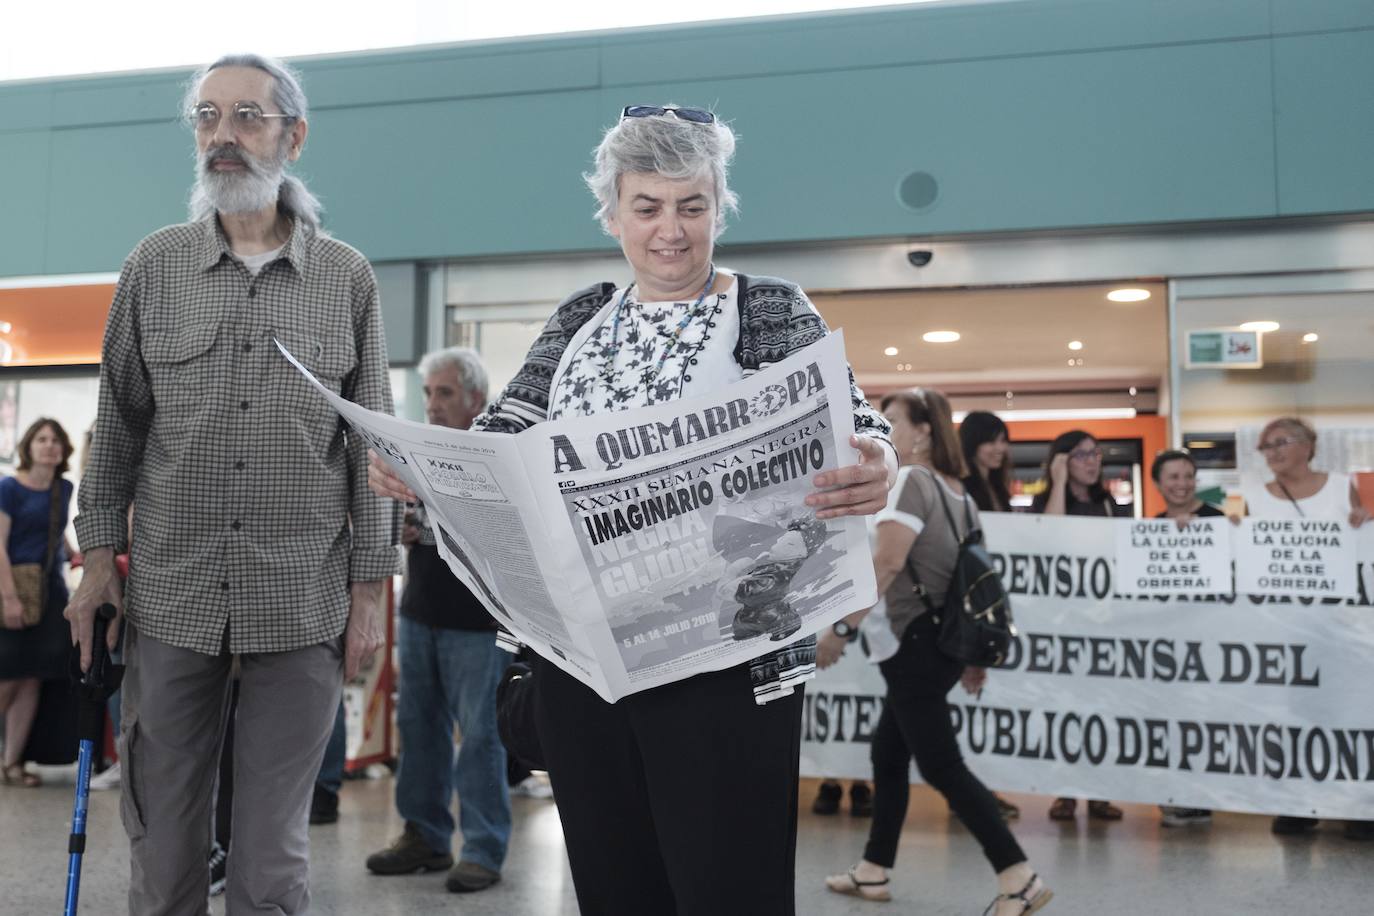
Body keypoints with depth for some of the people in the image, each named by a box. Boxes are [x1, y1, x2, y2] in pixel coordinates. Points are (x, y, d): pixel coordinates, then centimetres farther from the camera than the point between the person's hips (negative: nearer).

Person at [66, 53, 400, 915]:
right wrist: (100, 556, 4)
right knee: (163, 842, 10)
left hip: (305, 604, -1)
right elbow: (118, 422, 10)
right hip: (169, 595, 2)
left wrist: (370, 588, -1)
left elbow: (373, 441, 3)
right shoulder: (155, 265, 6)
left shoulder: (348, 278, 2)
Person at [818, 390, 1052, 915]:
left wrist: (842, 627, -25)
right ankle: (874, 872, 26)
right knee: (888, 754, 17)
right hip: (944, 641, 10)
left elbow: (888, 562, -25)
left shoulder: (911, 479, -12)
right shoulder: (958, 491, 15)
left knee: (942, 767, -5)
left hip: (918, 643, -10)